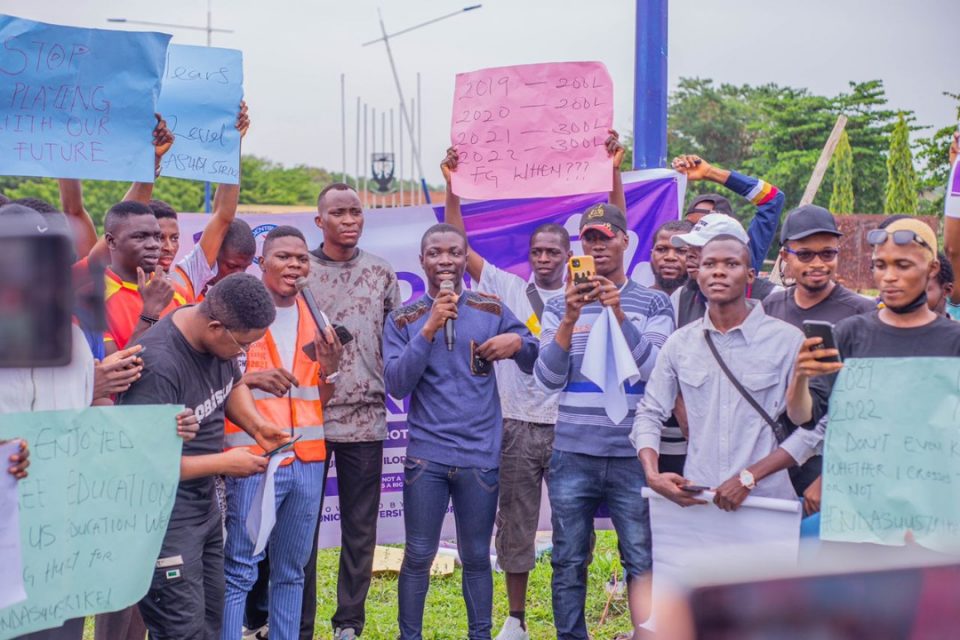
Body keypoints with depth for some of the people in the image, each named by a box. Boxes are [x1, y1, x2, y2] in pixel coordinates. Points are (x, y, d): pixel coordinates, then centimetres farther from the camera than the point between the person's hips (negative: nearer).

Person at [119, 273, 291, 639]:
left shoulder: (217, 337, -3)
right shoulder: (159, 364, -28)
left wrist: (255, 424, -1)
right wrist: (225, 463, -17)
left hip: (205, 503, 9)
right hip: (164, 517, -9)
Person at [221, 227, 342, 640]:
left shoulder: (313, 318, 13)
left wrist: (330, 367, -3)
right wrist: (251, 379, -21)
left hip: (308, 459, 6)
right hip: (254, 457, -5)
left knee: (291, 570, 12)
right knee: (239, 569, -4)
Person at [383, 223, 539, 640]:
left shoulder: (492, 310, 3)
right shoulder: (403, 319, 0)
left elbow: (536, 365, 9)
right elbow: (396, 385, -10)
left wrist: (518, 342, -14)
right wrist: (429, 330, -18)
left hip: (481, 455, 1)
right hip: (426, 455, -1)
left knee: (476, 557, 11)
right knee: (418, 556, 5)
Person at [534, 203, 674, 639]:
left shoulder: (654, 305, 5)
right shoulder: (559, 306, 8)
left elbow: (655, 371, -8)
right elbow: (548, 380, -1)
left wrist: (618, 314, -19)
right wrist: (570, 319, -14)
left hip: (632, 456, -1)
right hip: (572, 455, 1)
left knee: (642, 561, 0)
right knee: (569, 563, 6)